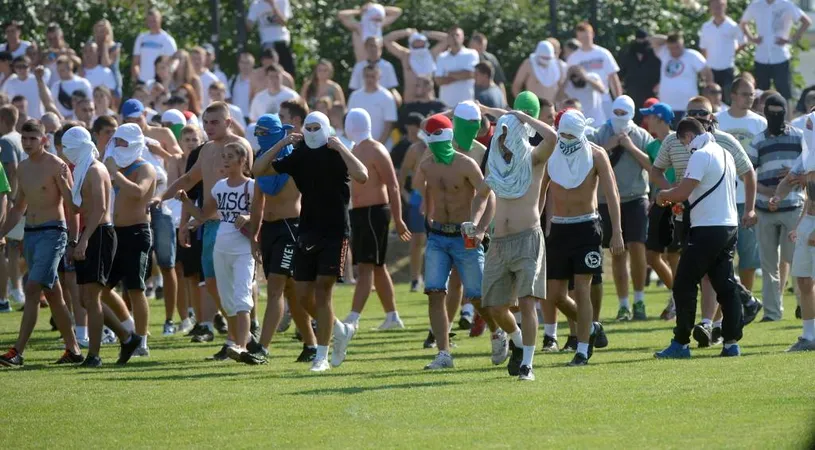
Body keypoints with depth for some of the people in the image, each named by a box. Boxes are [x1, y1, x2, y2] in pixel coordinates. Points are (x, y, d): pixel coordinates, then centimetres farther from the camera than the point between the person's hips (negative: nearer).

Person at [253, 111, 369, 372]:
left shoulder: (337, 155, -6)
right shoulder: (299, 157, 8)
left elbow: (362, 176, -25)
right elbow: (262, 170, 8)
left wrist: (340, 148, -20)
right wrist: (282, 145, -1)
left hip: (334, 233, -6)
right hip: (307, 231, 6)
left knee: (323, 291, -9)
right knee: (303, 296, 4)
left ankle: (322, 357, -5)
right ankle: (341, 330, 28)